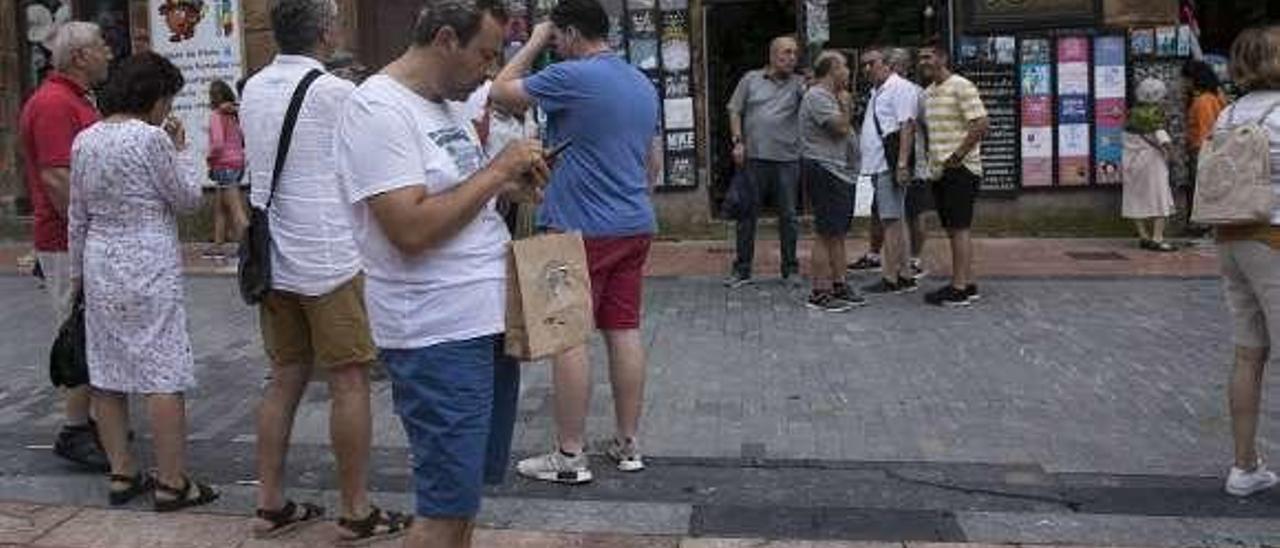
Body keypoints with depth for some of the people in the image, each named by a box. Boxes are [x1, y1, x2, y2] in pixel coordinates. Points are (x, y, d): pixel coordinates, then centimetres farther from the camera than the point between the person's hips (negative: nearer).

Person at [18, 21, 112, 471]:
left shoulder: (76, 101, 16)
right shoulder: (53, 104, -17)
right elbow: (57, 180, -24)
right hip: (70, 243, -10)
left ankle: (89, 420, 24)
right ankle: (74, 432, 3)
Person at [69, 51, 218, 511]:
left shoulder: (84, 141, 7)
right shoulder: (151, 138, -13)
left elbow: (78, 217, 12)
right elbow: (188, 199, -5)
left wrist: (78, 272, 19)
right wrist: (180, 149, 5)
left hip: (100, 265, 7)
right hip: (149, 266, -7)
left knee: (106, 373, 11)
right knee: (164, 374, -2)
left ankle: (122, 474, 19)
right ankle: (172, 483, 1)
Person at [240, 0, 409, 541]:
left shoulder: (253, 89, 9)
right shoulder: (334, 92, -13)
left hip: (273, 260, 7)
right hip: (327, 261, -7)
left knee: (285, 379, 14)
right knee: (349, 383, 1)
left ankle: (271, 504, 20)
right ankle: (357, 513, 8)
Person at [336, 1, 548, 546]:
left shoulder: (448, 103, 12)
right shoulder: (377, 108, -15)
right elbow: (411, 229, -24)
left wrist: (510, 184, 4)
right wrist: (496, 170, -17)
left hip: (489, 319, 9)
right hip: (438, 336, -9)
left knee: (466, 489, 18)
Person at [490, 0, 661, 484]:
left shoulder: (572, 77, -13)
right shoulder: (644, 85, 12)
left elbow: (502, 91, -3)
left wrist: (534, 43, 7)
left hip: (580, 229, -7)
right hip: (636, 226, 8)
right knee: (625, 330, 10)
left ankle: (570, 456, 3)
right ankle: (628, 444, 17)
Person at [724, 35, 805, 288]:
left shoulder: (798, 83, 6)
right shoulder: (751, 79, 7)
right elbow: (735, 111, 9)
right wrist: (738, 141, -1)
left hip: (787, 158, 0)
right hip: (754, 157, 0)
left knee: (788, 215, 6)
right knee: (747, 213, 4)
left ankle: (790, 269, 16)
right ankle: (742, 270, 12)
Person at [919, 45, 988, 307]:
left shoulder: (961, 87, -10)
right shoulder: (928, 93, 16)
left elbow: (981, 125, -17)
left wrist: (957, 156, -18)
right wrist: (930, 159, 13)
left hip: (960, 169, -9)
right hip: (939, 170, 9)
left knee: (959, 228, -7)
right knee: (954, 229, 11)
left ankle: (958, 290, -5)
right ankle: (967, 284, 19)